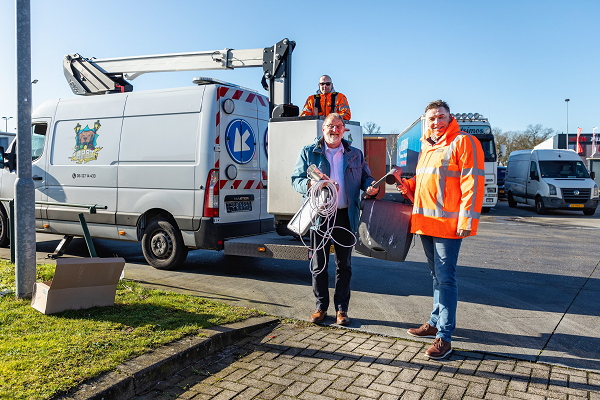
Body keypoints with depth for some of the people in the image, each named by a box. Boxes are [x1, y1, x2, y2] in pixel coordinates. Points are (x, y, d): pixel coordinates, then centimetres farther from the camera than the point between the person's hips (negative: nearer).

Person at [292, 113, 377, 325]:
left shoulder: (355, 155, 13)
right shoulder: (309, 152, 7)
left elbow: (365, 177, 18)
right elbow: (296, 179, 4)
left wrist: (371, 187, -6)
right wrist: (309, 184, -19)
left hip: (346, 215, 1)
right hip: (319, 215, -1)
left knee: (344, 265, 8)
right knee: (319, 264, 5)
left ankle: (341, 308, 20)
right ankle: (321, 306, 20)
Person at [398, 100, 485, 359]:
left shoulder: (463, 142, -7)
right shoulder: (426, 146, 18)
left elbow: (472, 184, -14)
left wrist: (467, 220, -20)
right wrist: (408, 186, 8)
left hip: (448, 223, -8)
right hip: (426, 222, 8)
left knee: (445, 278, -6)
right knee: (437, 276, 18)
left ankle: (444, 336, 0)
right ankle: (437, 322, 31)